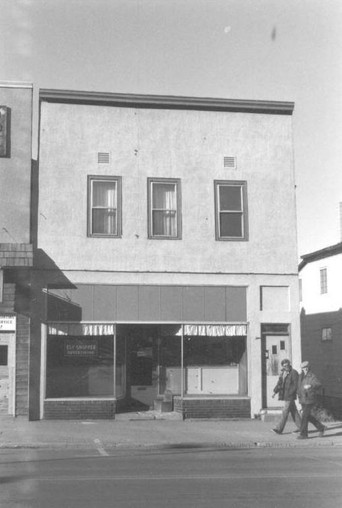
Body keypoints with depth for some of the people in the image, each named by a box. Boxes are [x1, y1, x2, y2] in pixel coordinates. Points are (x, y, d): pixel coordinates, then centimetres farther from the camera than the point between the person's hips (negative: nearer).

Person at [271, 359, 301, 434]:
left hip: (290, 395, -8)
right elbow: (279, 383, 8)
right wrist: (275, 391, -6)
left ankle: (279, 429, -9)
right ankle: (300, 427, 20)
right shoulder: (283, 373, 13)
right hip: (285, 395, 8)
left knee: (285, 412, -8)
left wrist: (289, 393, -19)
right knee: (293, 411, 12)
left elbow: (296, 385, -14)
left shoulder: (294, 373, -10)